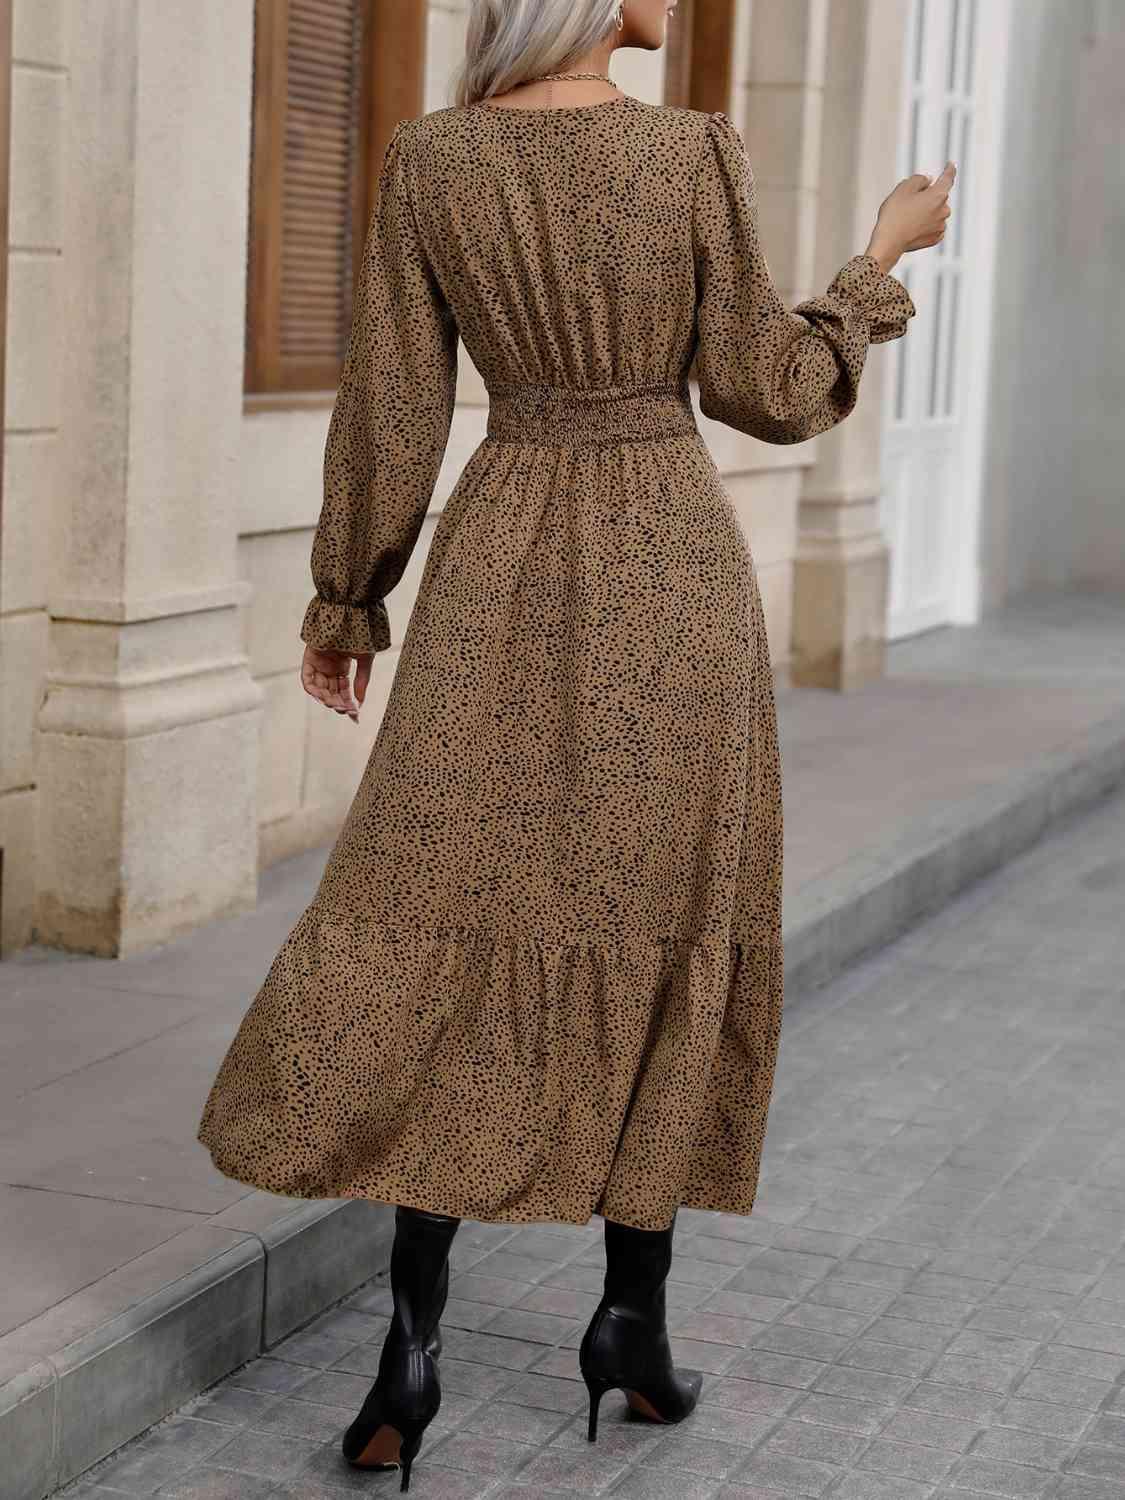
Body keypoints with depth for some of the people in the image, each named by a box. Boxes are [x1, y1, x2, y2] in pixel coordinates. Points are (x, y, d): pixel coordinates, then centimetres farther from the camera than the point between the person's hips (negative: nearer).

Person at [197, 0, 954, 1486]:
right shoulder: (698, 154, -9)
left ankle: (413, 1340, -3)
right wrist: (889, 251, 11)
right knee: (665, 932, 11)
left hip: (499, 579, 1)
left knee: (450, 935, 5)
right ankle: (634, 1316, 17)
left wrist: (346, 599, 11)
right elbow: (762, 393, -3)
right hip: (673, 577, -1)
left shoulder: (428, 160, -3)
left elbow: (390, 407, -1)